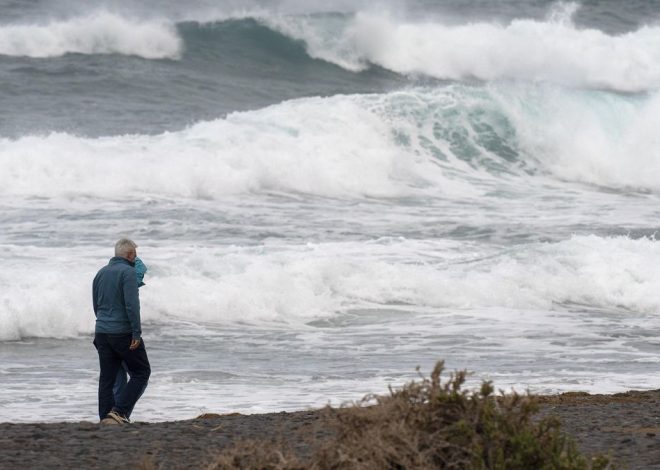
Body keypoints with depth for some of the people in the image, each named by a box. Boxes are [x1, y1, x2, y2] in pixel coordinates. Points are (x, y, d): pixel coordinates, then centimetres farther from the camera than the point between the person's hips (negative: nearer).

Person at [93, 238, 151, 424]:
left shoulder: (101, 273, 13)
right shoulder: (128, 272, -11)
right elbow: (132, 304, -19)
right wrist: (136, 333, -18)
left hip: (102, 332, 7)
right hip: (123, 332, -7)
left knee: (107, 377, 8)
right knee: (141, 373, 3)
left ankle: (105, 416, 4)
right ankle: (119, 410, -8)